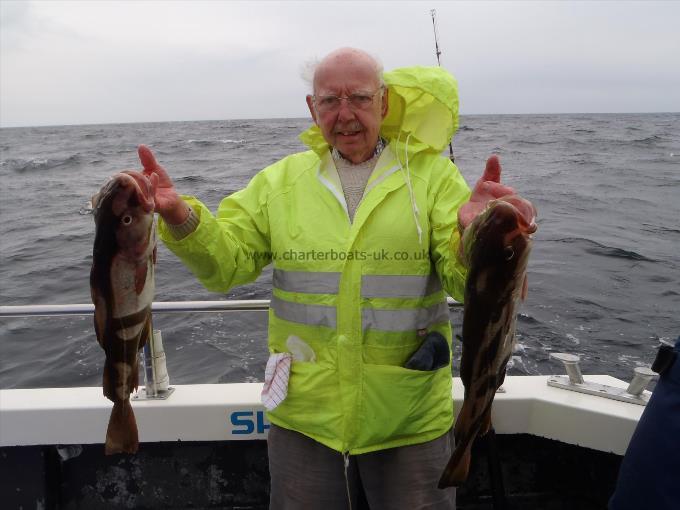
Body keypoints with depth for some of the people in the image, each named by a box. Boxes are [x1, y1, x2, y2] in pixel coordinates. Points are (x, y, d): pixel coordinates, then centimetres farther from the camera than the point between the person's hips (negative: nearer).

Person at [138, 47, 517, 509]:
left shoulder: (432, 174, -3)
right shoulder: (281, 180, 4)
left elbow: (468, 283, -11)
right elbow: (226, 261, -1)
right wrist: (178, 216, -19)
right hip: (303, 419, 2)